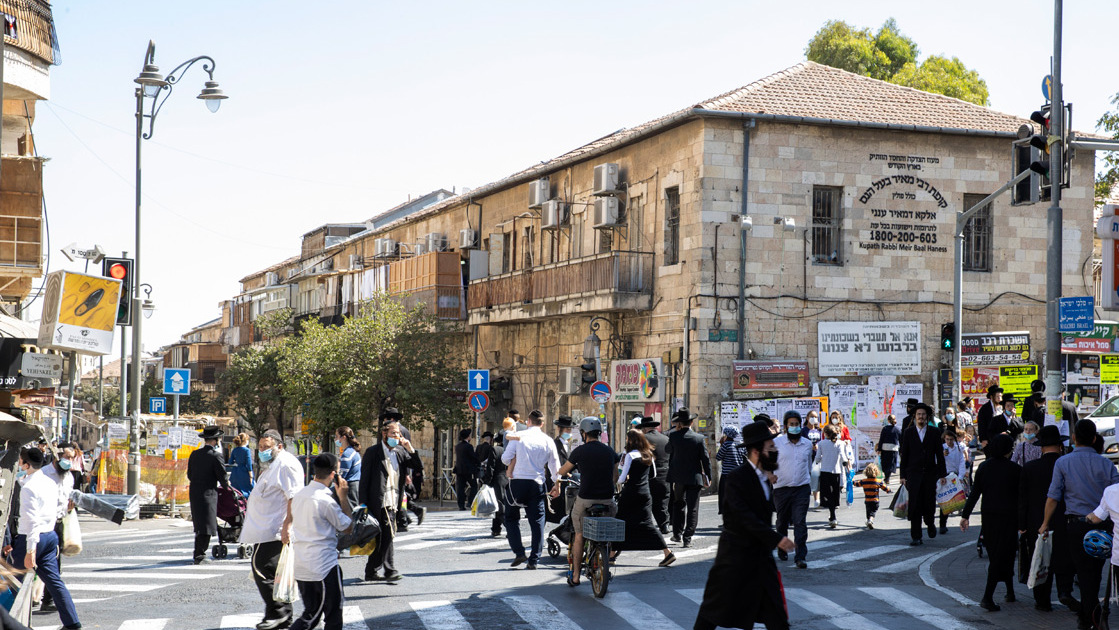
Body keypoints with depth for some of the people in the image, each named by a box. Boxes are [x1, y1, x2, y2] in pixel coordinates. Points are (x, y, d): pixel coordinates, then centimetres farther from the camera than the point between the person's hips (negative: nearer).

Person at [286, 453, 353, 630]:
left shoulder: (299, 495, 6)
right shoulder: (327, 501, -17)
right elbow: (348, 527, -7)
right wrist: (344, 497, -2)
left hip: (301, 567, 7)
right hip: (325, 568, -7)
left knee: (310, 614, 16)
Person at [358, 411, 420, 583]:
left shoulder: (400, 452, 14)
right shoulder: (372, 452, -2)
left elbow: (418, 467, 12)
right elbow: (364, 479, -5)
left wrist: (411, 450, -2)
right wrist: (364, 504, -10)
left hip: (393, 503, 6)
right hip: (379, 502, -6)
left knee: (381, 537, 9)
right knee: (387, 535, -11)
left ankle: (372, 572, 16)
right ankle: (390, 570, -6)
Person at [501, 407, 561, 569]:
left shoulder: (518, 436, -3)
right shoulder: (548, 441, 4)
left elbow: (505, 459, -4)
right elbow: (555, 465, 9)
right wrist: (556, 484, 23)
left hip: (518, 481, -2)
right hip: (537, 484, 2)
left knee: (511, 518, 12)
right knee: (537, 521, 6)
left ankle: (519, 552, 0)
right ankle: (533, 559, 4)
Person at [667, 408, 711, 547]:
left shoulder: (673, 436, -7)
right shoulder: (699, 438, -8)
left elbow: (669, 452, 5)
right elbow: (705, 459, -5)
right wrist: (708, 477, 2)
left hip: (678, 476, 2)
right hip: (694, 477, -1)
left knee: (678, 504, 20)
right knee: (693, 508, 3)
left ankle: (677, 533, 20)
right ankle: (687, 538, -1)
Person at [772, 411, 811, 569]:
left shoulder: (807, 444, 10)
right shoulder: (776, 442, -1)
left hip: (801, 489, 1)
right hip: (781, 489, -1)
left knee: (800, 522, -9)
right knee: (782, 522, 11)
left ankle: (801, 557, -11)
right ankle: (782, 550, 31)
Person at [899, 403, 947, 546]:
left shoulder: (934, 432, 6)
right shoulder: (908, 432, 5)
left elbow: (940, 454, 7)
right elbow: (904, 454, 6)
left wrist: (942, 474, 3)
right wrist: (903, 475, 2)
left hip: (930, 474, 1)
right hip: (913, 474, 0)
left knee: (929, 503, 2)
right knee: (915, 506, -5)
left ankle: (930, 523, 35)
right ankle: (916, 537, -1)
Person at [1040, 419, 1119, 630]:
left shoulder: (1063, 463, -4)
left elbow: (1053, 497, -4)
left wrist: (1045, 523, 6)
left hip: (1076, 524, -2)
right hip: (1101, 526, 2)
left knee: (1084, 573, 5)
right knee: (1094, 573, 13)